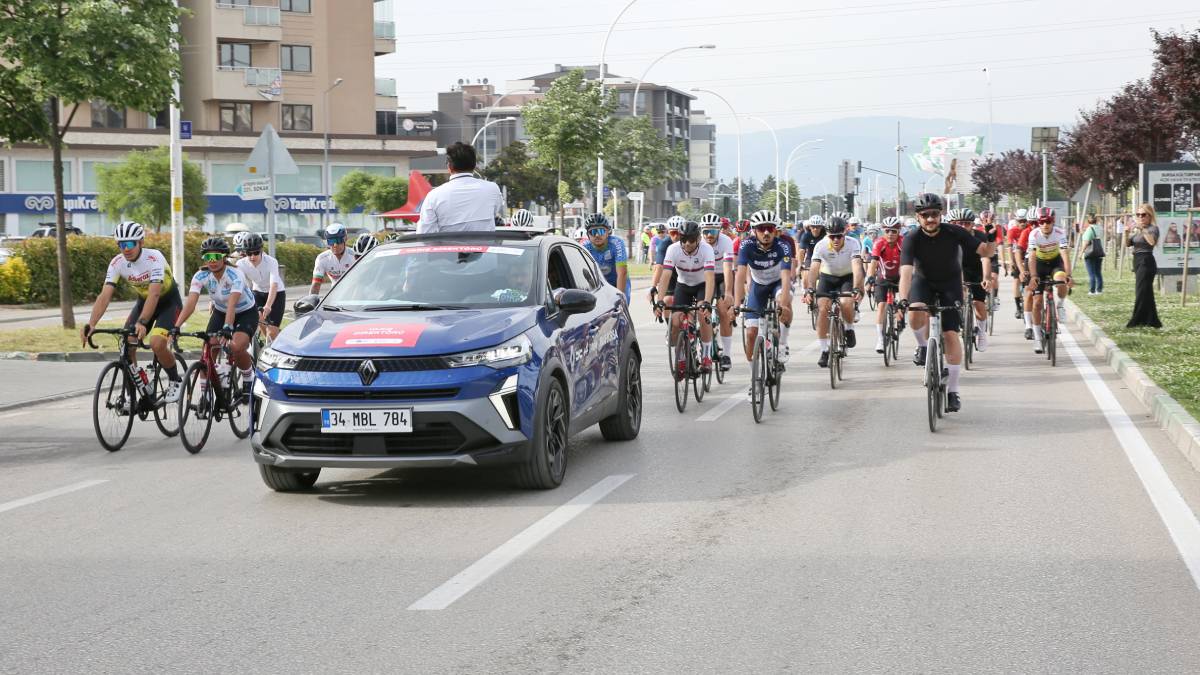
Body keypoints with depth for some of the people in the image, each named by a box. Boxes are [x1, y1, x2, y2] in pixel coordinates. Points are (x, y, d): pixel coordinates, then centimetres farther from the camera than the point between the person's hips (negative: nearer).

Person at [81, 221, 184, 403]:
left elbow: (154, 294, -41)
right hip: (143, 301, 5)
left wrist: (141, 323, -55)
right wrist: (91, 324, -38)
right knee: (126, 346, -12)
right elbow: (104, 296, -23)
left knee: (157, 344, -27)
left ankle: (175, 382, -1)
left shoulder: (154, 258, -31)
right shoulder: (117, 263, -17)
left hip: (168, 302, -5)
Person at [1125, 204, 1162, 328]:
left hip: (1146, 261, -8)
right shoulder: (1136, 228, 14)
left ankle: (1136, 321, -8)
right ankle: (1152, 321, 18)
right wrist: (1127, 233, -5)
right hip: (1137, 261, 8)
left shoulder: (1152, 228, -8)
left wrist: (1142, 230, -30)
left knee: (1141, 291, -9)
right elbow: (1128, 244, 12)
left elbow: (1152, 242, -26)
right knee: (1146, 292, 12)